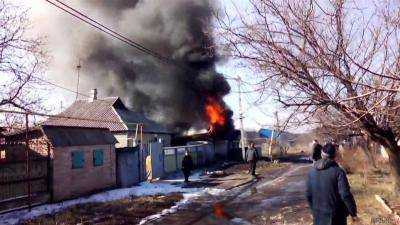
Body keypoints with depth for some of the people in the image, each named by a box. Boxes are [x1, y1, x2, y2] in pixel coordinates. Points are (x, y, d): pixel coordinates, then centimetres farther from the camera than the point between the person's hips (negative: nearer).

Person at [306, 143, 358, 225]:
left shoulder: (312, 171, -2)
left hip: (319, 215, 4)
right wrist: (353, 212, -7)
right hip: (335, 215, -4)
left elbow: (308, 194, 5)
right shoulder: (338, 171, -17)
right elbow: (345, 195, -20)